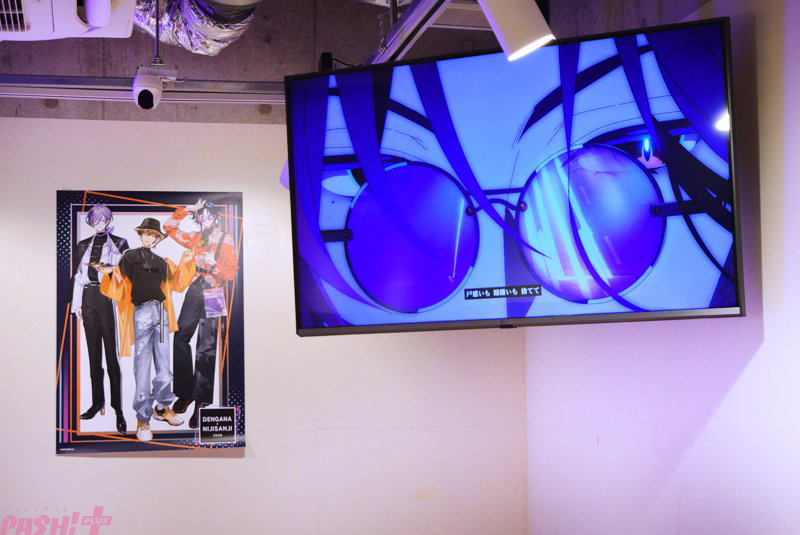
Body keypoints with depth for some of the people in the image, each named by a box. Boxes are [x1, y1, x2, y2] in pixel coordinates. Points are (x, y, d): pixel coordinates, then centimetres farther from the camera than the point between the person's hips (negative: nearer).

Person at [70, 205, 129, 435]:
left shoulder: (119, 243, 4)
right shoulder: (83, 246, 15)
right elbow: (78, 275, 12)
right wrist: (77, 304, 7)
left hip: (110, 300, -4)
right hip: (89, 301, 4)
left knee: (112, 353, -7)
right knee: (94, 353, 8)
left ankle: (118, 407, -5)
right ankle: (97, 401, 15)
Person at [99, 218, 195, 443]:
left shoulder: (162, 262, 18)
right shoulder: (130, 256, 6)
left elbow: (175, 282, 24)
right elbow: (121, 281, -3)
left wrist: (185, 263, 13)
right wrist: (111, 272, -23)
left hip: (162, 313, 5)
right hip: (142, 312, -4)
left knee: (164, 364, 9)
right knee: (143, 365, -6)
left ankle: (163, 408, 23)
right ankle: (143, 419, -2)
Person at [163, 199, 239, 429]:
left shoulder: (225, 240, -1)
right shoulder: (196, 238, 13)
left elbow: (232, 272, -6)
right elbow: (169, 227, 17)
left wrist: (214, 265, -23)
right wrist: (186, 210, 7)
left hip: (213, 297, -5)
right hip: (194, 291, 5)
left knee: (206, 350, -5)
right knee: (180, 338, 2)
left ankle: (201, 402, 0)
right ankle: (185, 392, 15)